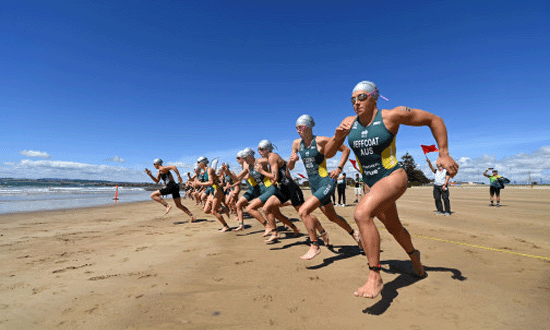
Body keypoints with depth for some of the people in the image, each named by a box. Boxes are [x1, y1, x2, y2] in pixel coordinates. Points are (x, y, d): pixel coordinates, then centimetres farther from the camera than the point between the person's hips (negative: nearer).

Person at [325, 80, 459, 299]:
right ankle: (413, 255, 55)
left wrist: (444, 154, -6)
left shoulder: (391, 116, -12)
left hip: (393, 177, -6)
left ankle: (375, 277, -19)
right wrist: (338, 137, -19)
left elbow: (434, 120, -3)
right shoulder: (349, 123, 0)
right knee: (393, 227, 24)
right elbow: (327, 153, 1)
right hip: (372, 184, 6)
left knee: (361, 214, -30)